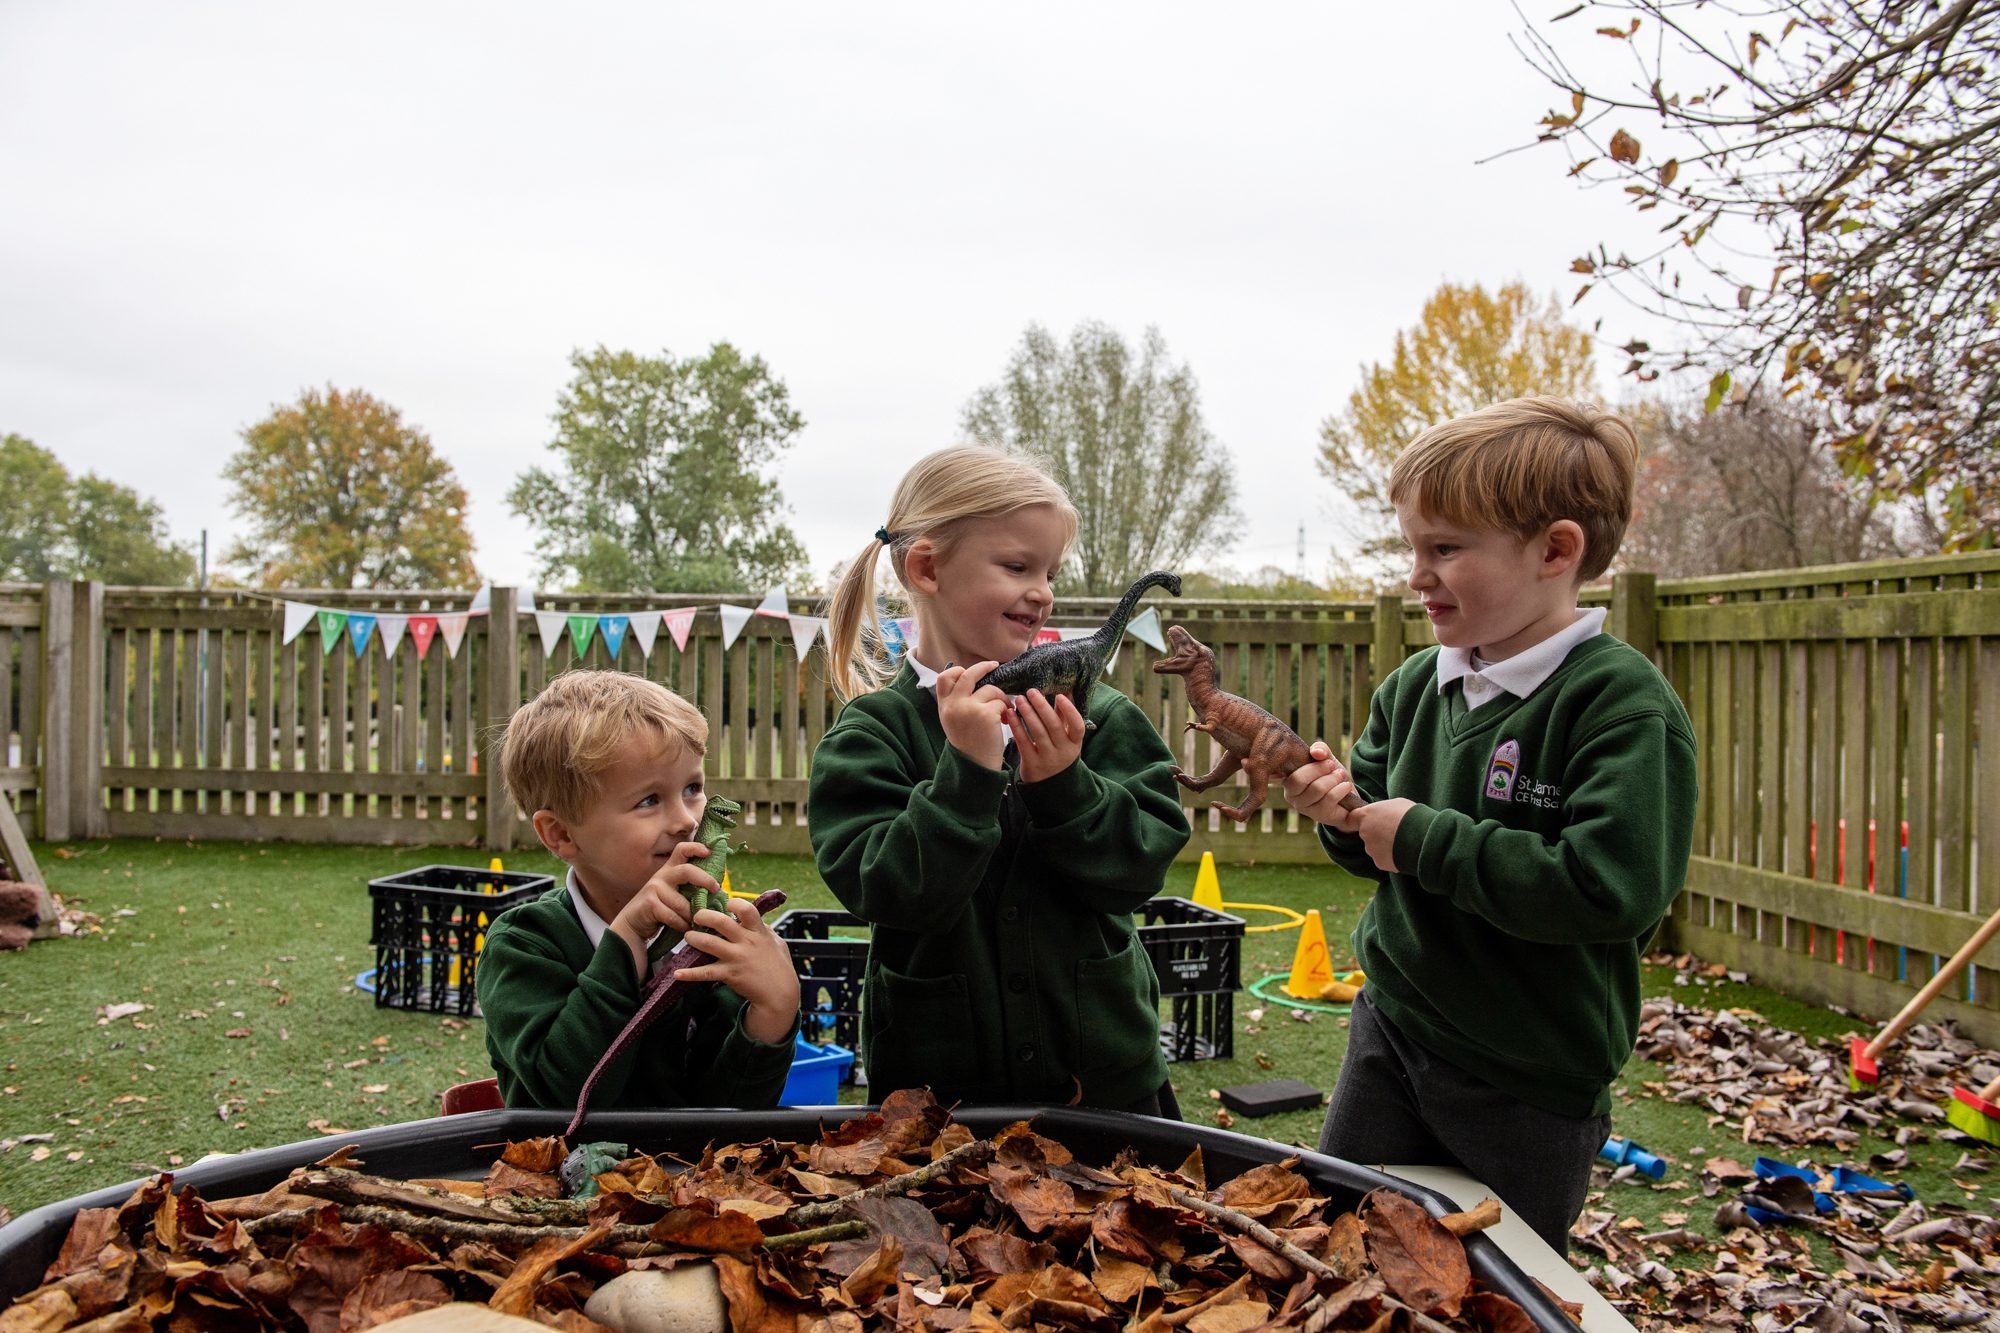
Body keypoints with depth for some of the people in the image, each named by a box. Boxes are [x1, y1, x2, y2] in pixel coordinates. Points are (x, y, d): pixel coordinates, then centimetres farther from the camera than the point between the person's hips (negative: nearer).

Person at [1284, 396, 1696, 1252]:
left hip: (1532, 1085, -5)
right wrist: (1341, 814, -12)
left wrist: (1424, 837, -23)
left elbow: (1615, 890, -31)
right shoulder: (1413, 687, 1)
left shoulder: (1623, 702, -19)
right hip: (1390, 1030, 5)